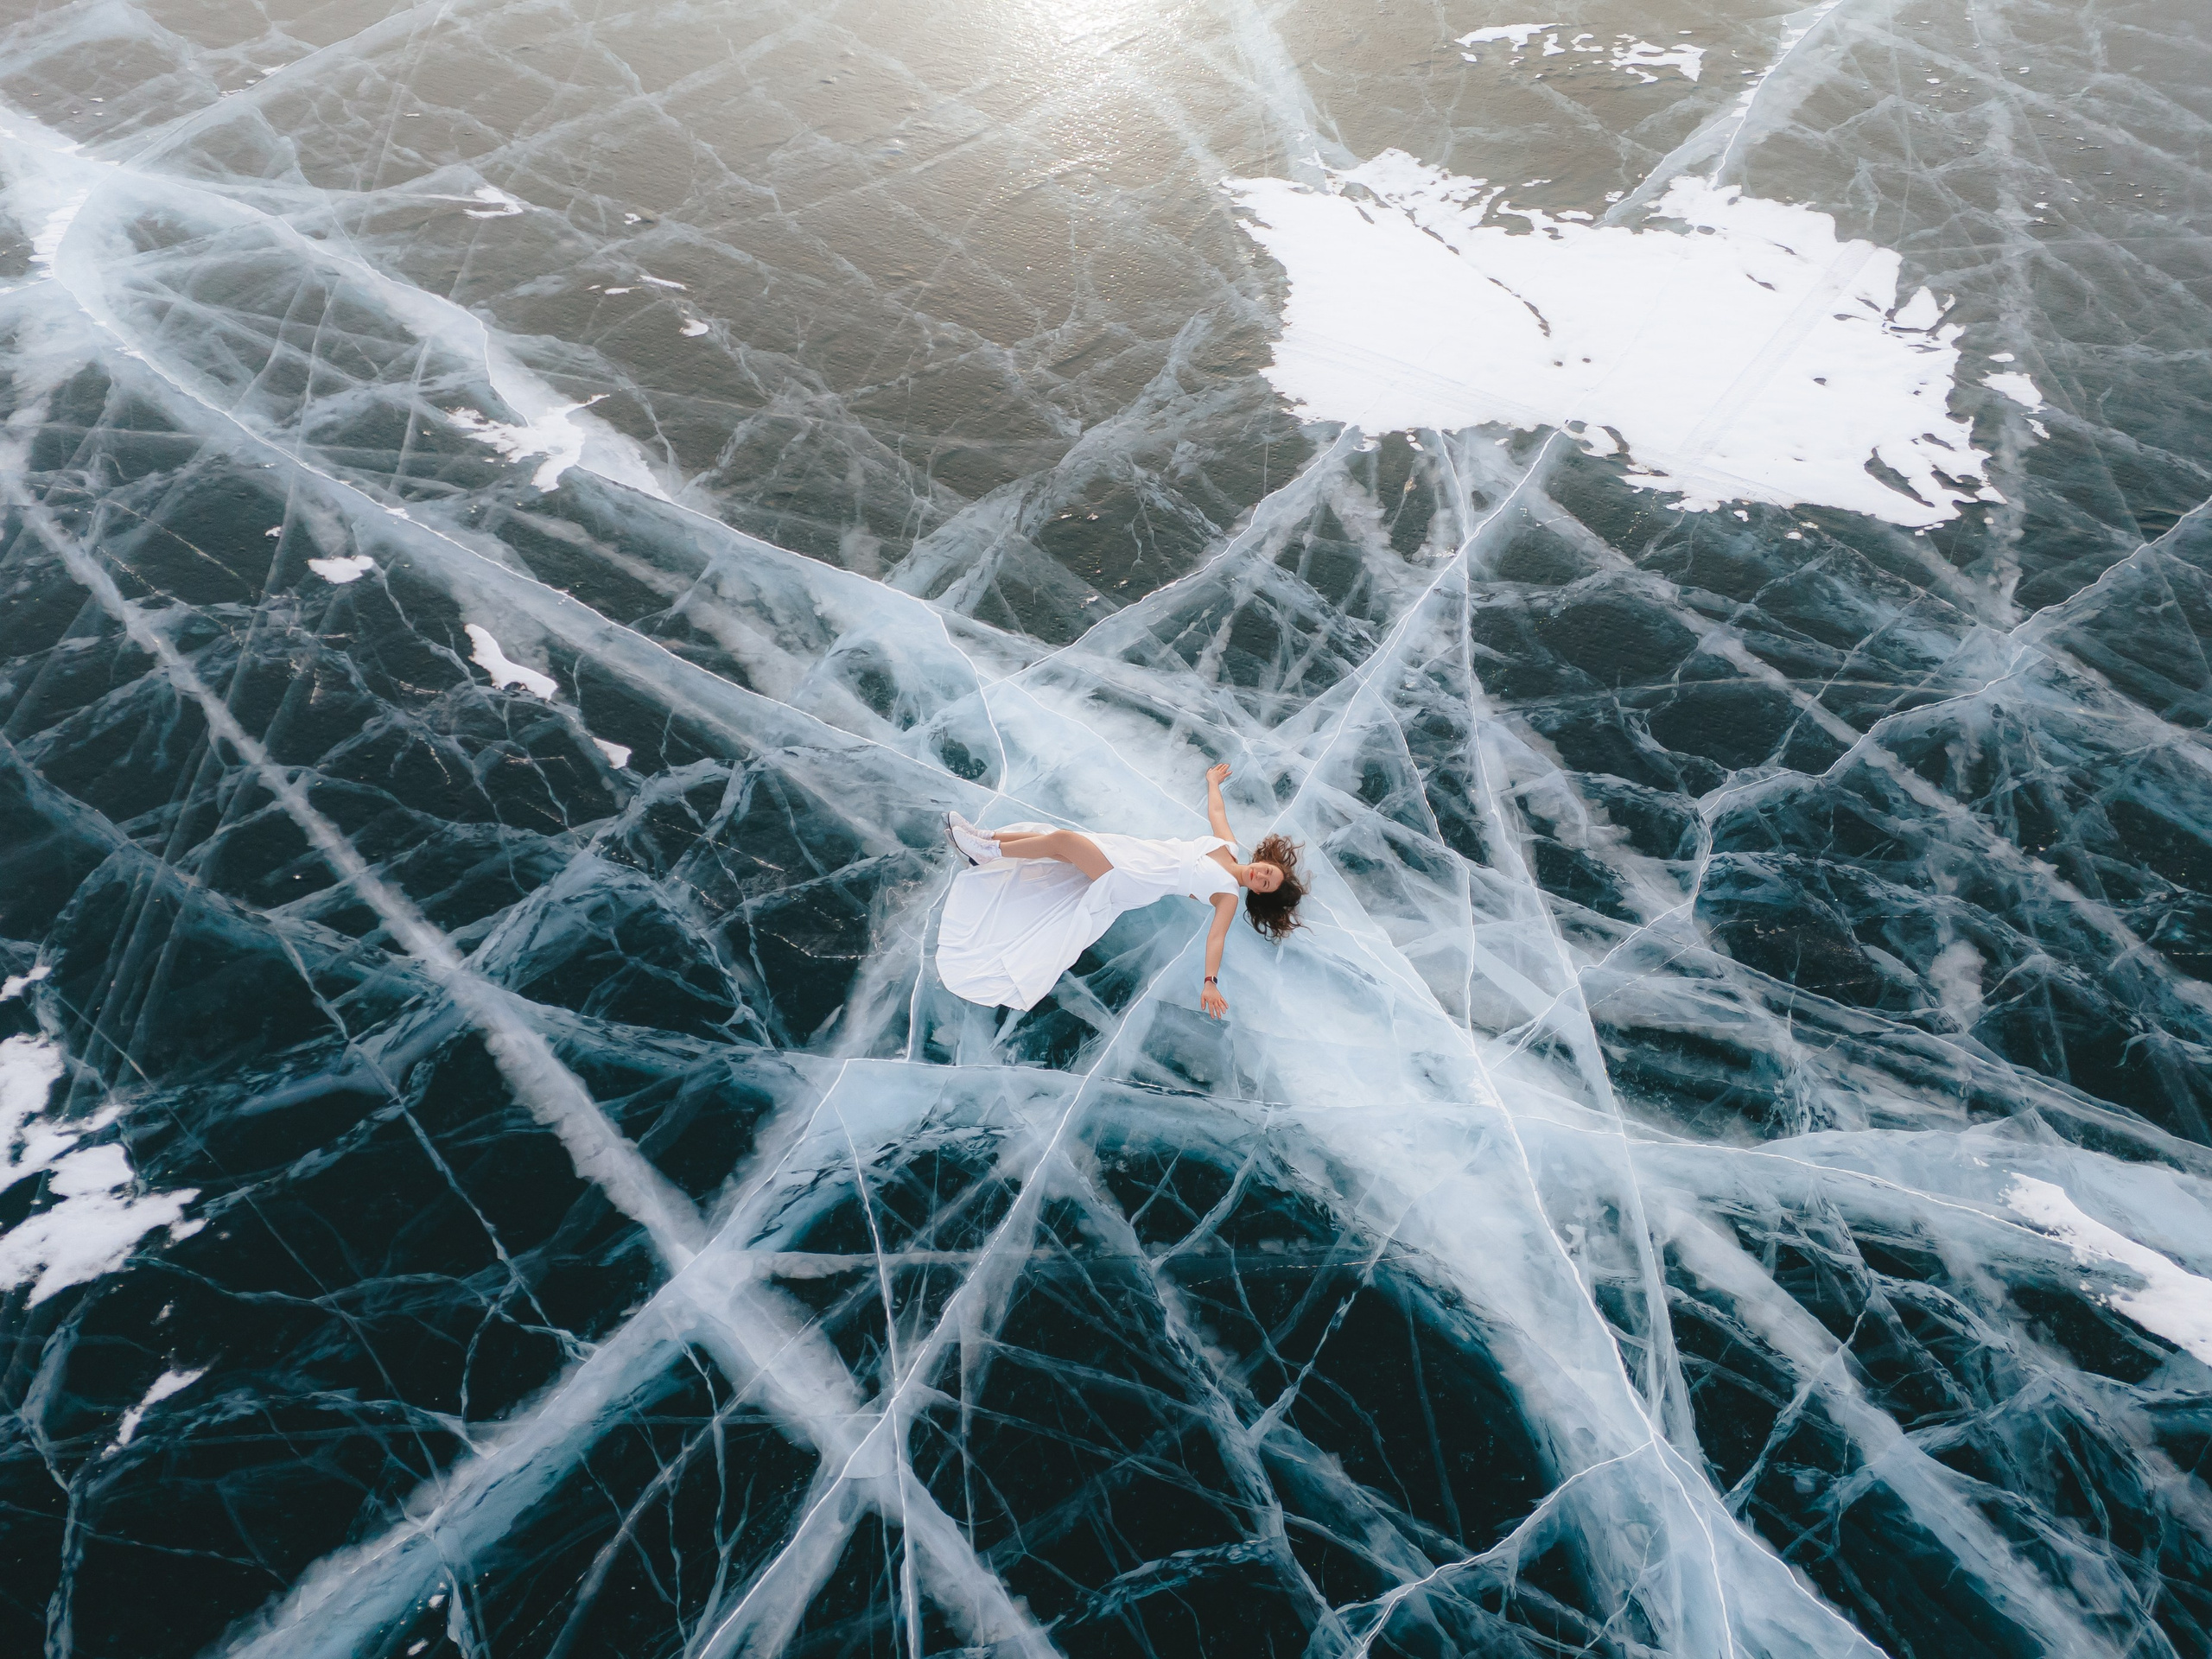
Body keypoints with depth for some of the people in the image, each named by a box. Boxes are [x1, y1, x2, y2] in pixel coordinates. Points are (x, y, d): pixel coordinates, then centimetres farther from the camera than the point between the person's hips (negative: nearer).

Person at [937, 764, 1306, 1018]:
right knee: (1057, 839, -5)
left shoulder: (1230, 895, -8)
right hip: (1132, 851, 6)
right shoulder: (1229, 844, 8)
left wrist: (1210, 982, -33)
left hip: (1130, 884, -6)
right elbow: (1215, 809, 23)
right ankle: (985, 841, 9)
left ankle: (987, 853, -3)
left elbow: (1217, 936, -19)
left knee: (1063, 840, -19)